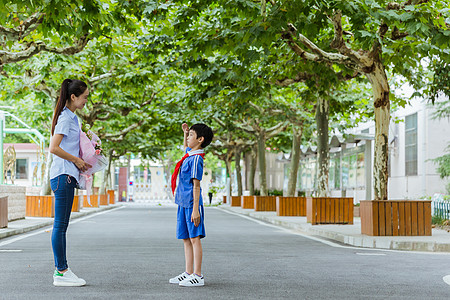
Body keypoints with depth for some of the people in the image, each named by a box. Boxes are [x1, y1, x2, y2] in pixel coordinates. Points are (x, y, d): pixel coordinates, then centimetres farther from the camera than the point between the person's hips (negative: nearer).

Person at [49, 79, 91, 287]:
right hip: (63, 175, -10)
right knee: (60, 224, -7)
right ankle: (61, 273, -4)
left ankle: (61, 269, 16)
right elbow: (54, 148, -19)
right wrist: (77, 160, -11)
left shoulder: (71, 117, 17)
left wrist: (80, 162, 12)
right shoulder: (65, 118, -12)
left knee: (62, 224, 11)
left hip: (67, 175, 10)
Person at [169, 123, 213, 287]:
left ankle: (197, 276, -4)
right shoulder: (189, 154, 13)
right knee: (186, 239, 11)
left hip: (191, 203, -9)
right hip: (183, 203, 9)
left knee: (194, 238, -7)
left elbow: (196, 185, -18)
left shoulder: (196, 159, -14)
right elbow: (186, 147, 42)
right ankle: (188, 273, 16)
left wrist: (195, 209, -20)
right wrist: (185, 132, 26)